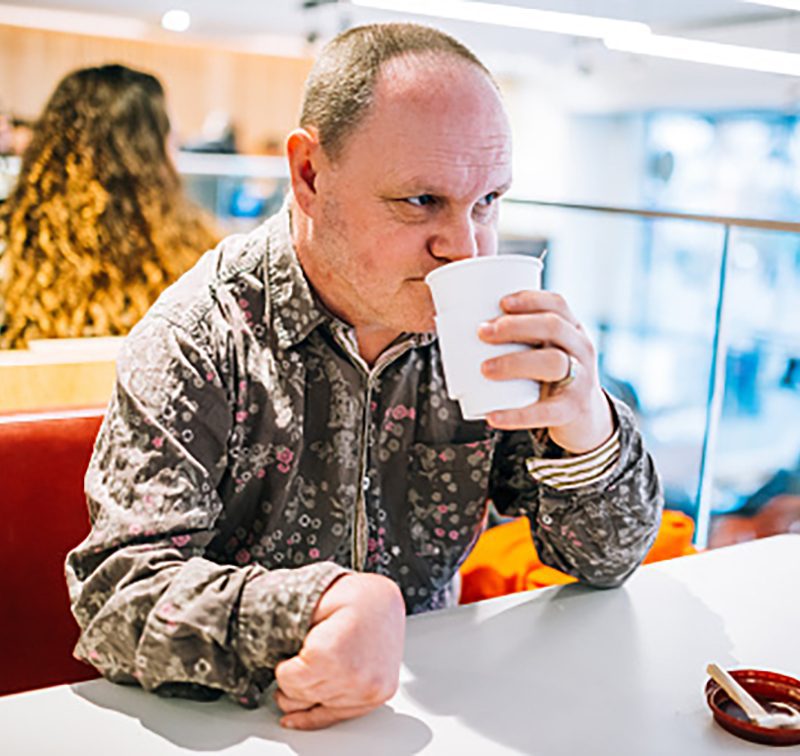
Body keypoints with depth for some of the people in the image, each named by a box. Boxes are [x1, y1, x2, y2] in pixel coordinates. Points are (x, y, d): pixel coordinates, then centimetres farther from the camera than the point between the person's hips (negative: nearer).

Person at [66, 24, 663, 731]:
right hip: (240, 731, -3)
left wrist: (586, 428, -22)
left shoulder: (487, 332, -5)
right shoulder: (201, 337, -15)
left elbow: (608, 561, -1)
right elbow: (117, 598, -21)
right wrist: (328, 603, -37)